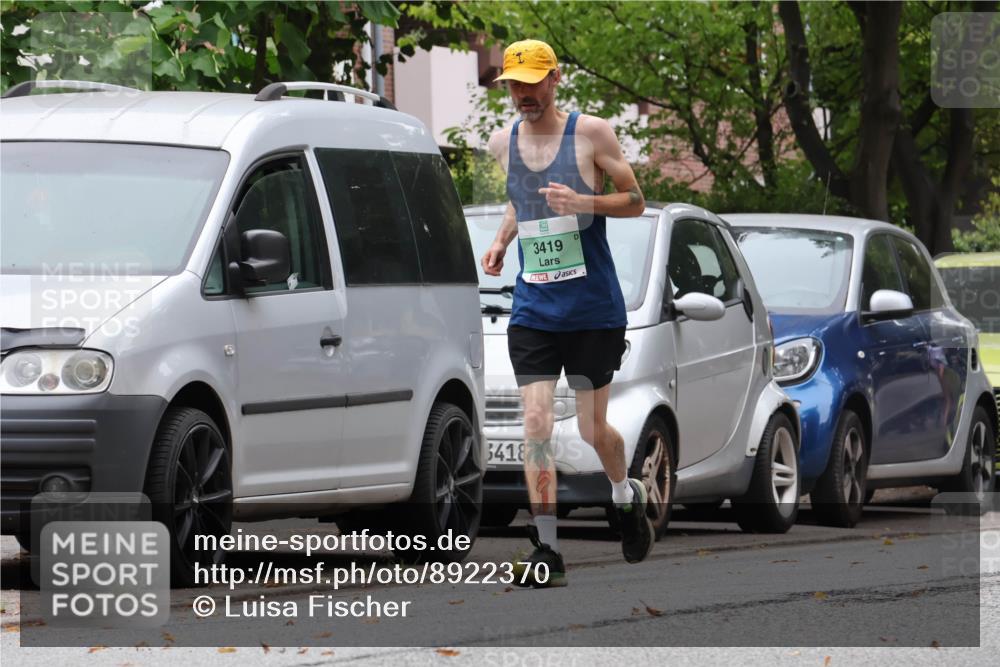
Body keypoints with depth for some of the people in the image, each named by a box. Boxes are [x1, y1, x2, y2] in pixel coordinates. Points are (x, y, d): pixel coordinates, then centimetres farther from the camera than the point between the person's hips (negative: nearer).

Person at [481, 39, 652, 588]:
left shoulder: (590, 133, -6)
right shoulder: (503, 143, 8)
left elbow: (635, 201, -1)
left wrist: (583, 202, -19)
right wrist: (501, 241, 7)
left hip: (594, 309, -3)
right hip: (532, 310, 3)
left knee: (592, 429, 5)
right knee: (536, 424, -10)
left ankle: (626, 496, 38)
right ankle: (546, 551, -10)